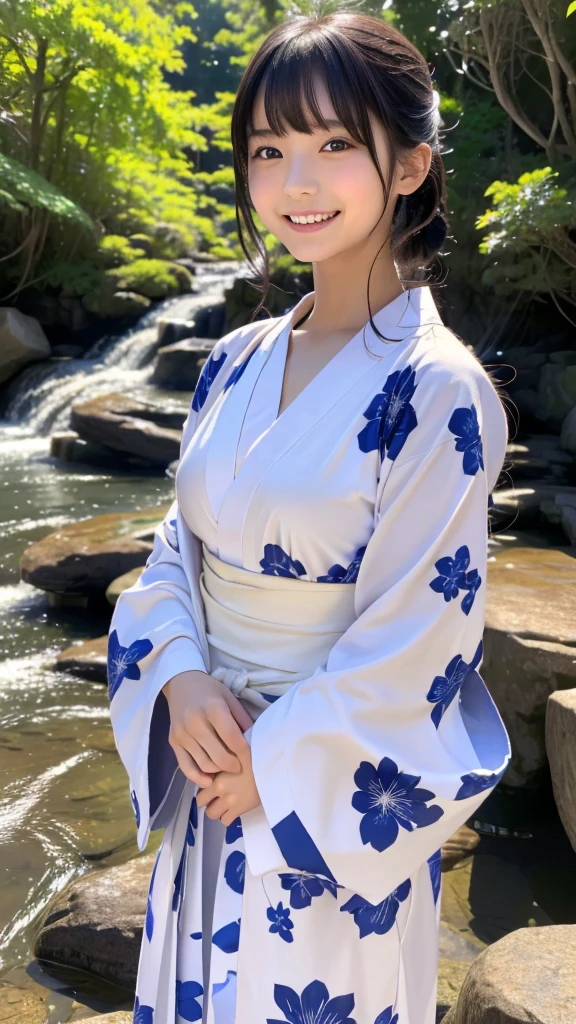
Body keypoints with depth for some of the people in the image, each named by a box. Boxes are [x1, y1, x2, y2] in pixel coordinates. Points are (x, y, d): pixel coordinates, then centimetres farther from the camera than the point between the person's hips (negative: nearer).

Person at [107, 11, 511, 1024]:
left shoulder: (437, 390, -20)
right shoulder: (238, 362, 0)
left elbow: (408, 653, -19)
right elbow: (180, 543, 6)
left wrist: (270, 767, -13)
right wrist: (181, 678, -10)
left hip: (329, 800, -6)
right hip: (210, 763, 6)